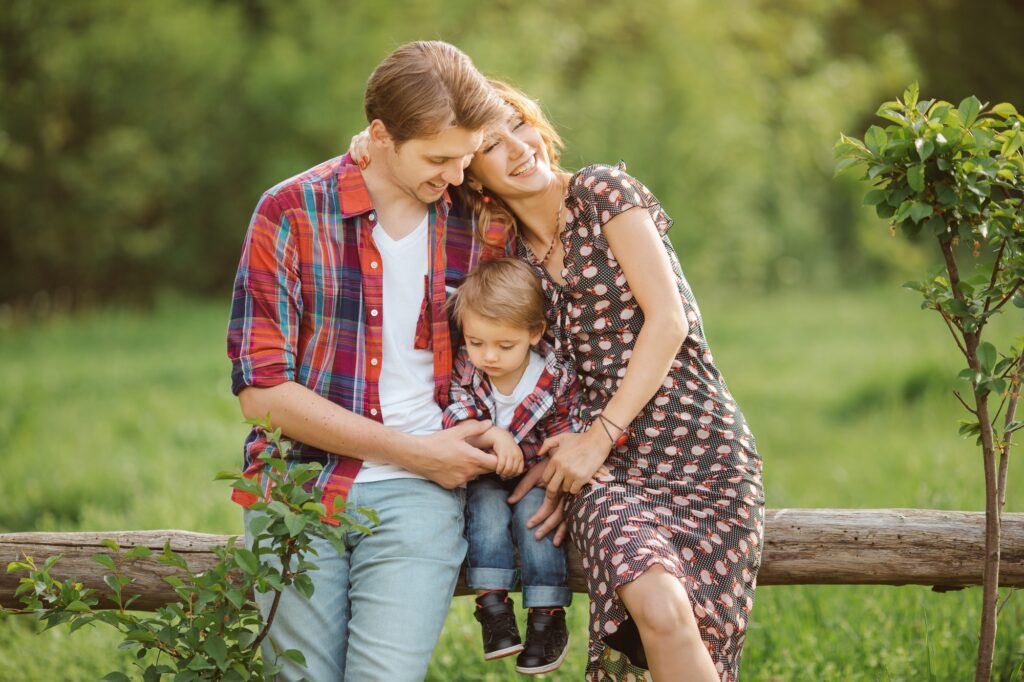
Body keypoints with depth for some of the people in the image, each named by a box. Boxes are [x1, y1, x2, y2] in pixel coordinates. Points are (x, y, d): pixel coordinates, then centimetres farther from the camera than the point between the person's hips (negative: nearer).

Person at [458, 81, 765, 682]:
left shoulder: (603, 192, 0)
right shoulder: (513, 259, 14)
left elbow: (668, 319, -7)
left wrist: (601, 435, -10)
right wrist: (562, 464, -3)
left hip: (704, 449, -3)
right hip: (612, 470, 3)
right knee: (654, 601, -29)